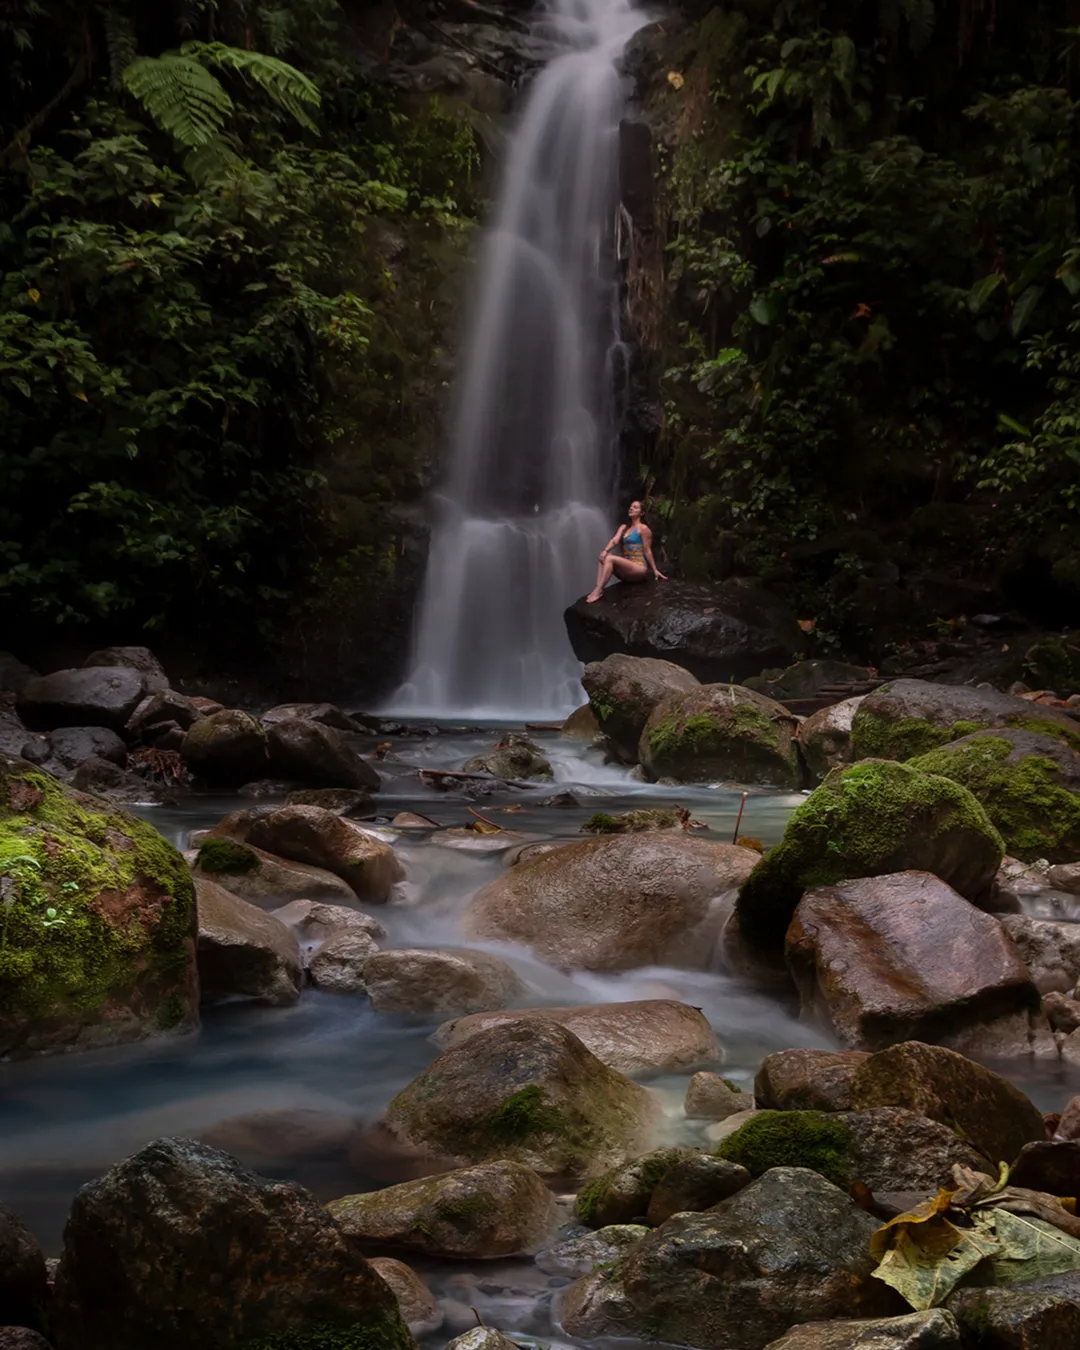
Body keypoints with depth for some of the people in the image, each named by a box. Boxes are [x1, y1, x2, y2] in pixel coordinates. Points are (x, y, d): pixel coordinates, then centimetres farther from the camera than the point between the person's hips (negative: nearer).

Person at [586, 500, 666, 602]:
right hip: (627, 569, 7)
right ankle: (598, 589, -31)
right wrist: (605, 551, -21)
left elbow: (647, 551, -4)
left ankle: (598, 591, -37)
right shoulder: (623, 527, 17)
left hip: (639, 569, -7)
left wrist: (655, 570, -3)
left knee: (610, 558, -27)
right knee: (603, 558, -14)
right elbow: (614, 540, -1)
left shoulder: (643, 528, -4)